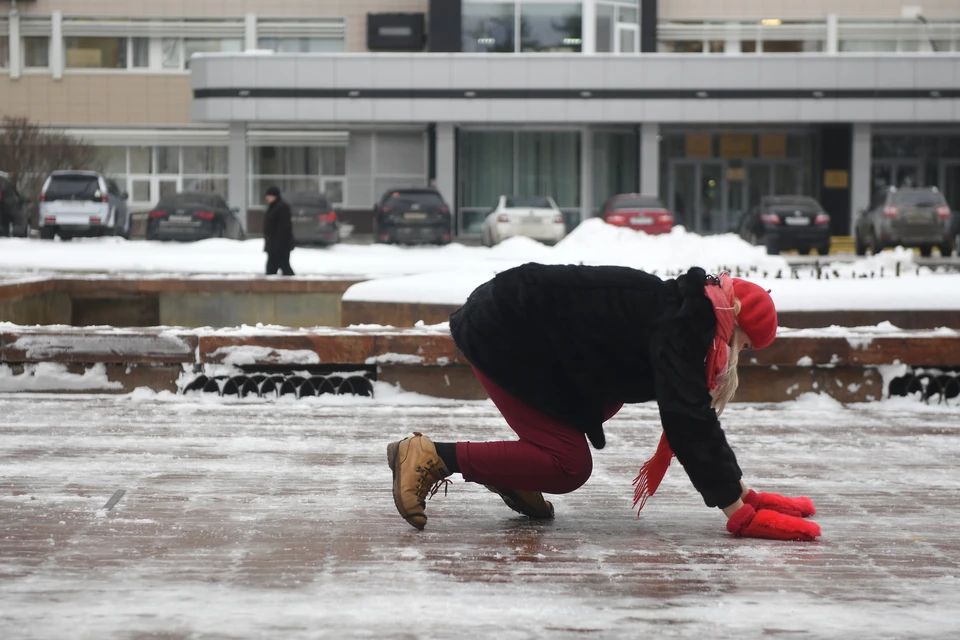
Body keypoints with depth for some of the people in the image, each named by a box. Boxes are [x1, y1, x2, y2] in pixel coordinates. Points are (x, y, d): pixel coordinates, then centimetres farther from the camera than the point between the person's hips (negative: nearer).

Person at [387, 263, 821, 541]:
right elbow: (688, 422, -27)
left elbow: (698, 415, 15)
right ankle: (430, 456, -11)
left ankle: (511, 474, 14)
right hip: (498, 332, -10)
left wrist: (743, 492, 13)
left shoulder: (683, 312, 9)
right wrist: (739, 513, -27)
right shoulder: (678, 326, -19)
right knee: (569, 466, -10)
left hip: (522, 316, 10)